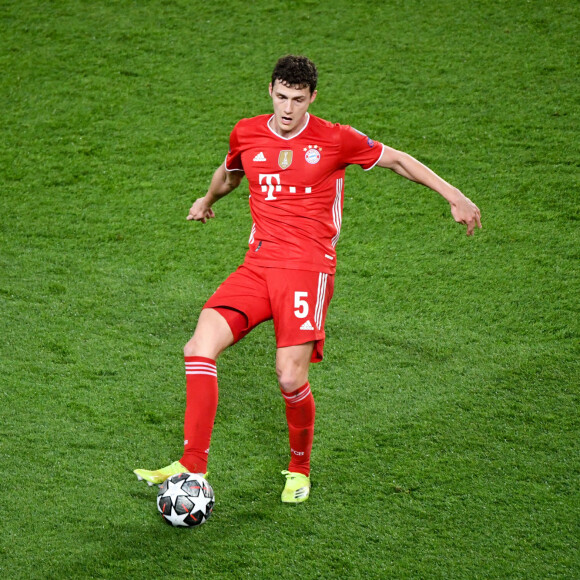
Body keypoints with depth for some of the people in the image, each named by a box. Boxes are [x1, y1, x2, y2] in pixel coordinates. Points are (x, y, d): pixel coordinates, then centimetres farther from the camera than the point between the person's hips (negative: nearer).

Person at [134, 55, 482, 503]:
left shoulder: (335, 140, -2)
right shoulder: (246, 134, 9)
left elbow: (398, 160, 11)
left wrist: (455, 197, 10)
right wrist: (207, 202, 52)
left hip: (309, 268, -4)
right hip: (258, 265, 4)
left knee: (291, 378, -13)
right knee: (200, 347, -17)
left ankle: (300, 469, 16)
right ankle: (193, 465, -12)